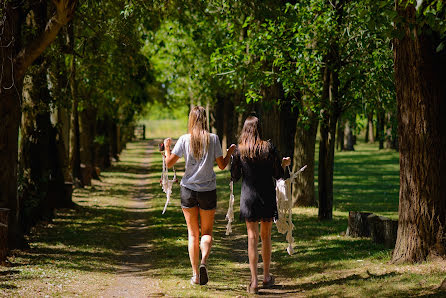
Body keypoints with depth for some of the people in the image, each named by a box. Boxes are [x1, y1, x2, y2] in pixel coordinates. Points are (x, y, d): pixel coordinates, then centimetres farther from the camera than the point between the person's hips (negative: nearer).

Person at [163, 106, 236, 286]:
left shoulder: (184, 140, -5)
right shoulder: (213, 139, -4)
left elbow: (169, 163, -3)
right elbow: (222, 165, -1)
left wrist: (167, 147, 16)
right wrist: (230, 152, 17)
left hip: (188, 189, 0)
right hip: (208, 190, 0)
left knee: (193, 233, 10)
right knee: (207, 231, 11)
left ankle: (195, 274, 7)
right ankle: (204, 261, -17)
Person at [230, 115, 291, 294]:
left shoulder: (239, 150, -4)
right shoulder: (268, 147, -5)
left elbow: (234, 177, 2)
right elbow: (278, 174, -2)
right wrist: (284, 164, 19)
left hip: (249, 197, 0)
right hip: (267, 196, 1)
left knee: (252, 237, 1)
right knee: (266, 236, 14)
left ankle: (254, 281, -7)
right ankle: (267, 277, 22)